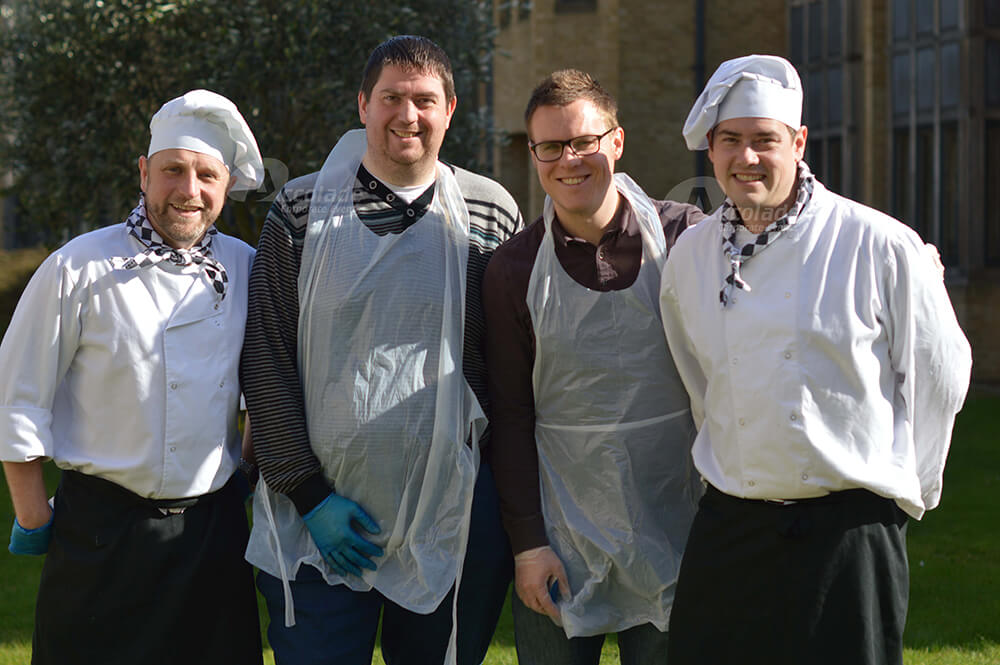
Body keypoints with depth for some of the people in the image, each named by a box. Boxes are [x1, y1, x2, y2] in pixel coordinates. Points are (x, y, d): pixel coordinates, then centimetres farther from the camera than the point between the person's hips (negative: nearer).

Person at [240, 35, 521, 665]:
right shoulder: (302, 211, 2)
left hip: (454, 516, 1)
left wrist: (509, 484, 2)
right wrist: (308, 494, -7)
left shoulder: (492, 215, 5)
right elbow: (267, 363, 0)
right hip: (319, 518, -1)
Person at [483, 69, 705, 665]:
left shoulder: (686, 236, -2)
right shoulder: (514, 269, 0)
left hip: (673, 534, 0)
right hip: (562, 547, 0)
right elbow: (510, 416, 2)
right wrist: (526, 542, -3)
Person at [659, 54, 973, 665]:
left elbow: (940, 375, 1)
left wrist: (903, 492, 6)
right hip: (727, 531, 4)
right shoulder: (690, 255, 7)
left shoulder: (882, 246, -7)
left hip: (850, 533, -4)